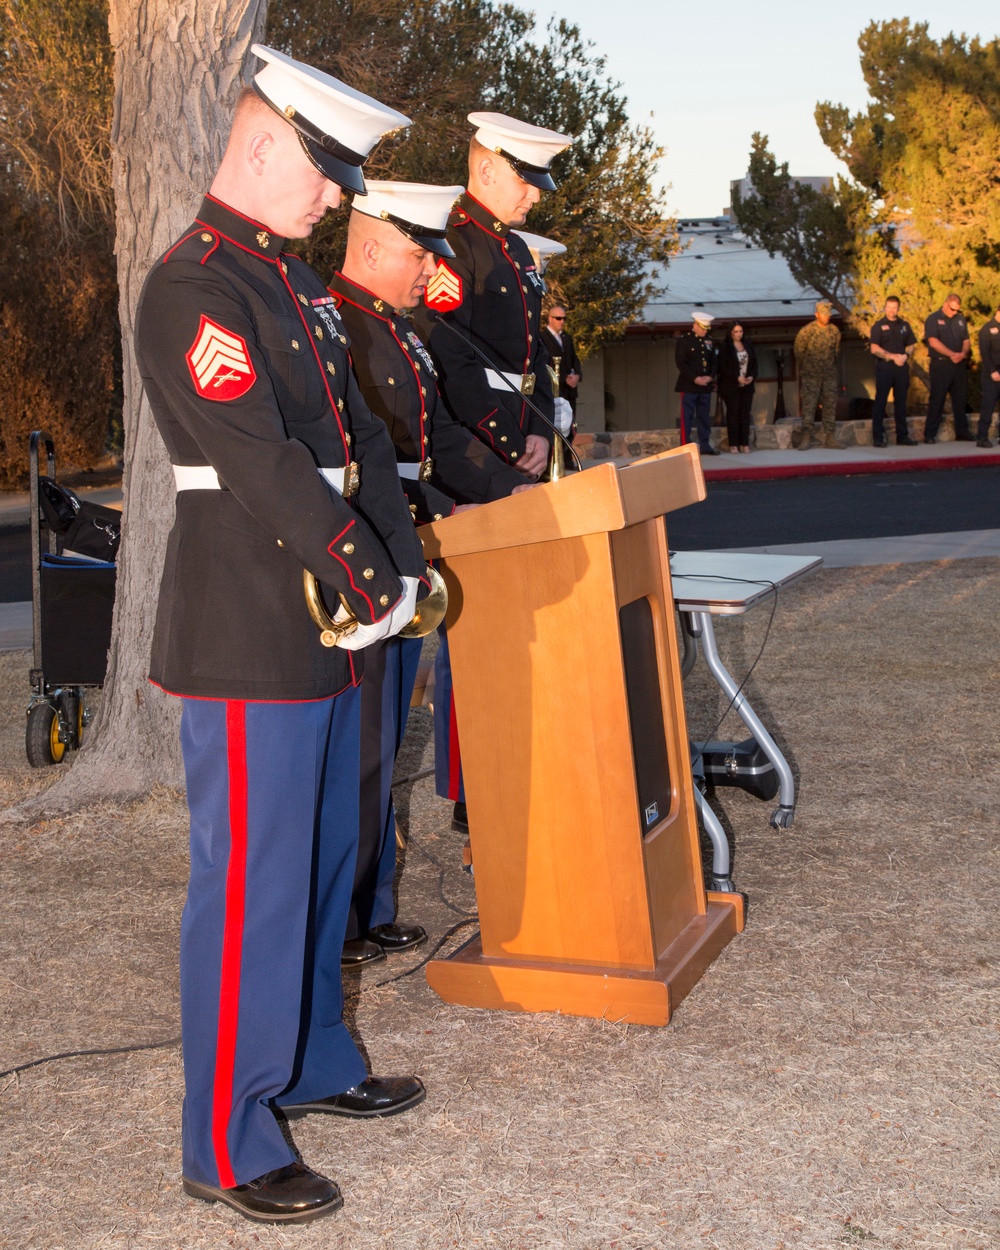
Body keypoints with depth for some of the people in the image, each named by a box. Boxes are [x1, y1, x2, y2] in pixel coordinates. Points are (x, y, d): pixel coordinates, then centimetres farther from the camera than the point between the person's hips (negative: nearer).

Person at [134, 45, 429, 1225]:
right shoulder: (192, 290, -15)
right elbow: (262, 463, -22)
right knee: (251, 883, -3)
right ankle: (228, 1145, 10)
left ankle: (315, 1062, 36)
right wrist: (370, 589, -18)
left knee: (323, 859, 19)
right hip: (246, 636, -9)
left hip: (323, 634, 10)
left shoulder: (297, 286, 16)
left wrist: (398, 569, 2)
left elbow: (360, 436, 13)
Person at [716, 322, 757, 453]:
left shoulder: (748, 345, 10)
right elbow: (723, 367, -10)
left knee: (745, 413, 2)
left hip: (747, 385, 4)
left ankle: (744, 443, 5)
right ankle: (733, 444, 0)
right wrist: (737, 378, -18)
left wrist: (752, 376, -6)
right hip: (731, 386, -4)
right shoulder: (725, 347, -4)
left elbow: (754, 363, 11)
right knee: (733, 413, -2)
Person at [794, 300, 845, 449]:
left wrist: (832, 367, 16)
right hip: (811, 375, -5)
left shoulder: (834, 330, 6)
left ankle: (830, 436, 11)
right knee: (808, 405, -8)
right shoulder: (806, 331, -8)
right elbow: (799, 352, 0)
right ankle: (806, 437, -8)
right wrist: (803, 371, 6)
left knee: (830, 405, 5)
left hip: (830, 375, 5)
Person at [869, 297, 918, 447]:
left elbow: (912, 345, 14)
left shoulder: (904, 325, 13)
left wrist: (905, 355, -7)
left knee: (901, 402, 8)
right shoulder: (879, 326, 0)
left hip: (901, 367, 4)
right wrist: (893, 356, -14)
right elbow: (874, 348, -9)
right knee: (880, 402, -4)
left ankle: (902, 436, 14)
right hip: (884, 367, -4)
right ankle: (878, 437, -3)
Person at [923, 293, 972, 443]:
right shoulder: (933, 319, -3)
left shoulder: (960, 320, 13)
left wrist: (963, 353, -10)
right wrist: (952, 354, -17)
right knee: (936, 399, -4)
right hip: (941, 364, -5)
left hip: (959, 364, 5)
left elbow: (966, 341, 13)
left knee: (960, 399, 9)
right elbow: (933, 342, -13)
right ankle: (929, 434, 0)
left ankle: (962, 432, 17)